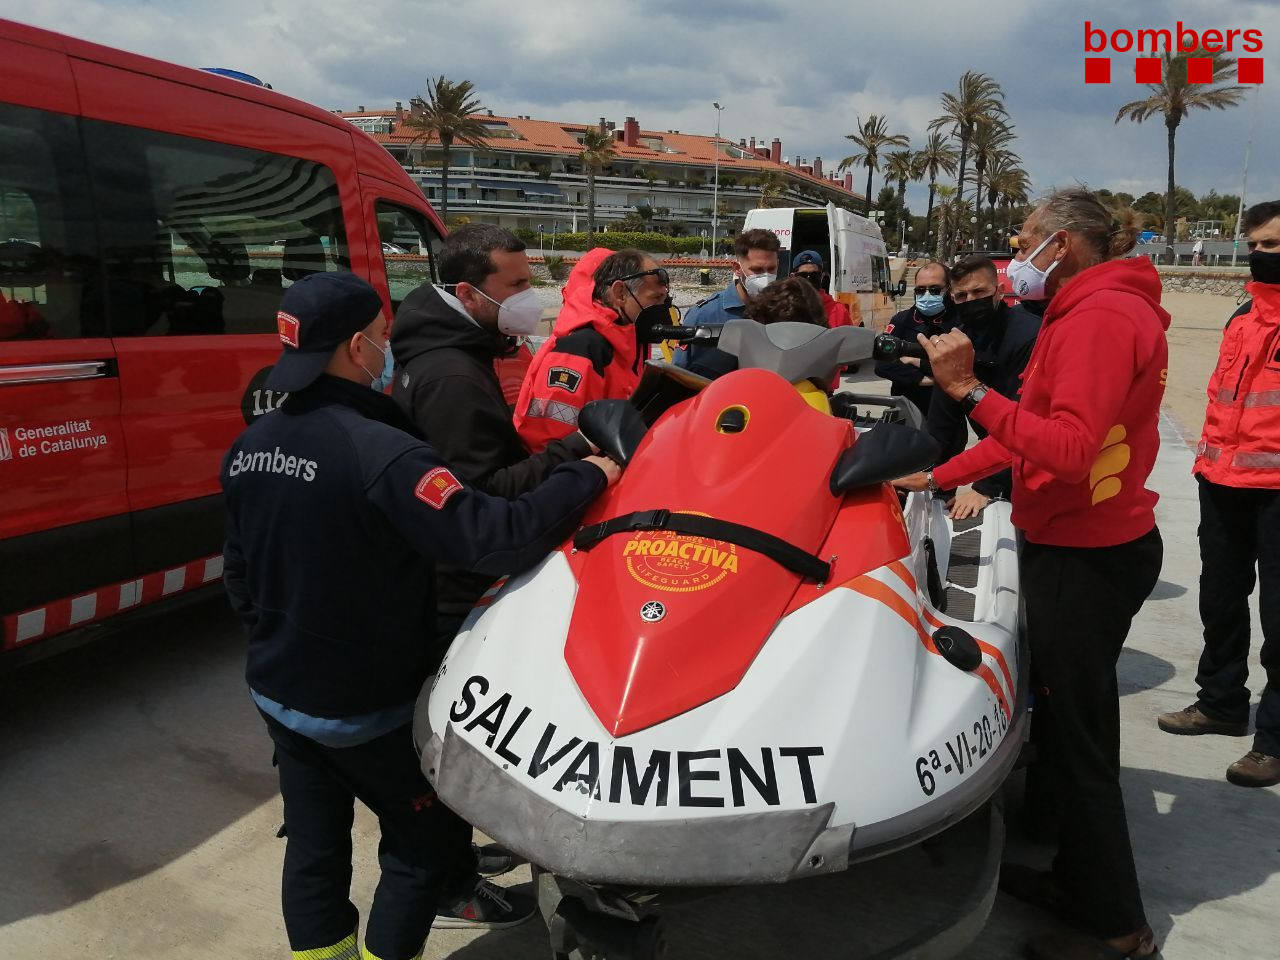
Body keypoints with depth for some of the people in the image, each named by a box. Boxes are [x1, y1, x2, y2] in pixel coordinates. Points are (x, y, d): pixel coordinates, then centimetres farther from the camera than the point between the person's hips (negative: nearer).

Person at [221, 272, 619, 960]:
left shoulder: (247, 449, -1)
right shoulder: (382, 452, -27)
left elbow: (239, 575, 9)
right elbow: (493, 538, -34)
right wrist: (585, 477, -21)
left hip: (278, 693, 8)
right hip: (366, 709, -7)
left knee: (313, 849, 19)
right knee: (428, 841, 13)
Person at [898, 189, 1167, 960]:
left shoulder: (1101, 315, -17)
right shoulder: (1092, 311, 14)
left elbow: (1068, 449, -28)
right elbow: (1033, 430, 16)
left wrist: (968, 389, -29)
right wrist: (937, 478, 17)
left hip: (1087, 557, -10)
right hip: (1080, 546, 10)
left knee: (1080, 739, 1)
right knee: (1070, 720, 18)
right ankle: (1079, 882, 33)